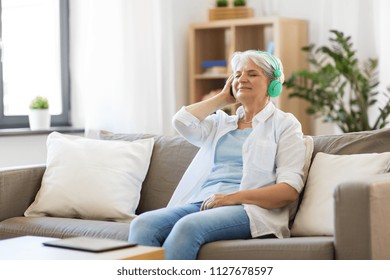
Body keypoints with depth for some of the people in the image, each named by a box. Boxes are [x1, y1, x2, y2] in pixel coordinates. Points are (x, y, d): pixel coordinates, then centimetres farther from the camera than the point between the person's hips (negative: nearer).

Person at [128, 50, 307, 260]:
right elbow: (182, 121, 8)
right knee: (143, 224, -26)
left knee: (189, 226, -37)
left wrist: (233, 197, -14)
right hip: (202, 203, 5)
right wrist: (223, 98, 20)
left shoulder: (285, 124, 11)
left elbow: (290, 190, -2)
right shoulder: (221, 123, 28)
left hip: (249, 209, -5)